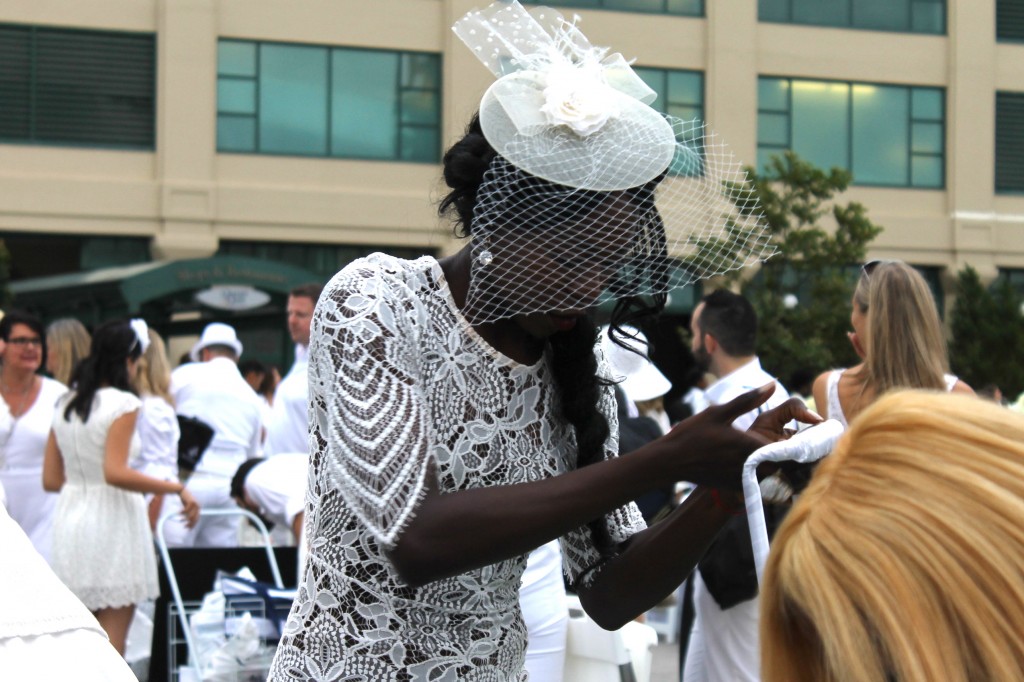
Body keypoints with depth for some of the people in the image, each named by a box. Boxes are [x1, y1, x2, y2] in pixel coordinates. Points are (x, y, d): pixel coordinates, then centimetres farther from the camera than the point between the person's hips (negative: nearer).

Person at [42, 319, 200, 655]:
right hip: (111, 522, -7)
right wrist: (177, 488, -19)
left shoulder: (65, 404, 10)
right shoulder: (122, 404, -11)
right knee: (112, 640, -1)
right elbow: (115, 473, -22)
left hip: (70, 517, 7)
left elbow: (51, 479, 9)